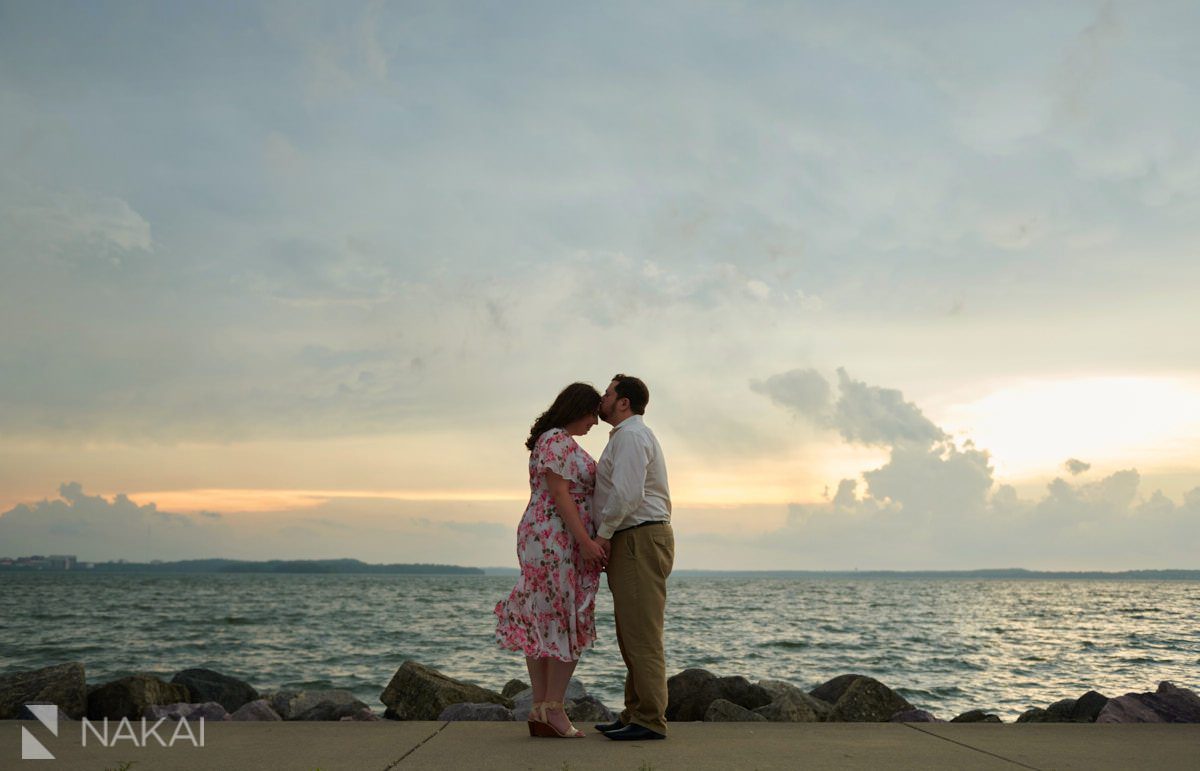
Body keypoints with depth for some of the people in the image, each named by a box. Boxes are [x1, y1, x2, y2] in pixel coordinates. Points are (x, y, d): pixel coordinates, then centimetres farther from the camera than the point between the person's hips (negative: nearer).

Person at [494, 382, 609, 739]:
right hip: (558, 540, -10)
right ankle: (553, 707, -5)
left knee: (544, 622, 6)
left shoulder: (560, 441, 21)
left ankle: (541, 712, 7)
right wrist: (585, 541, -22)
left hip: (546, 542, 10)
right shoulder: (558, 440, -11)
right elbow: (559, 493, -19)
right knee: (570, 623, -6)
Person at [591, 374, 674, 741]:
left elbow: (627, 493, -23)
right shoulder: (630, 435, 23)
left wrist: (603, 533, -13)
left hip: (640, 541, -11)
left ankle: (650, 721, -7)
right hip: (633, 542, 11)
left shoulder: (630, 435, -11)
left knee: (641, 634, -9)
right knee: (633, 634, 12)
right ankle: (636, 715, 17)